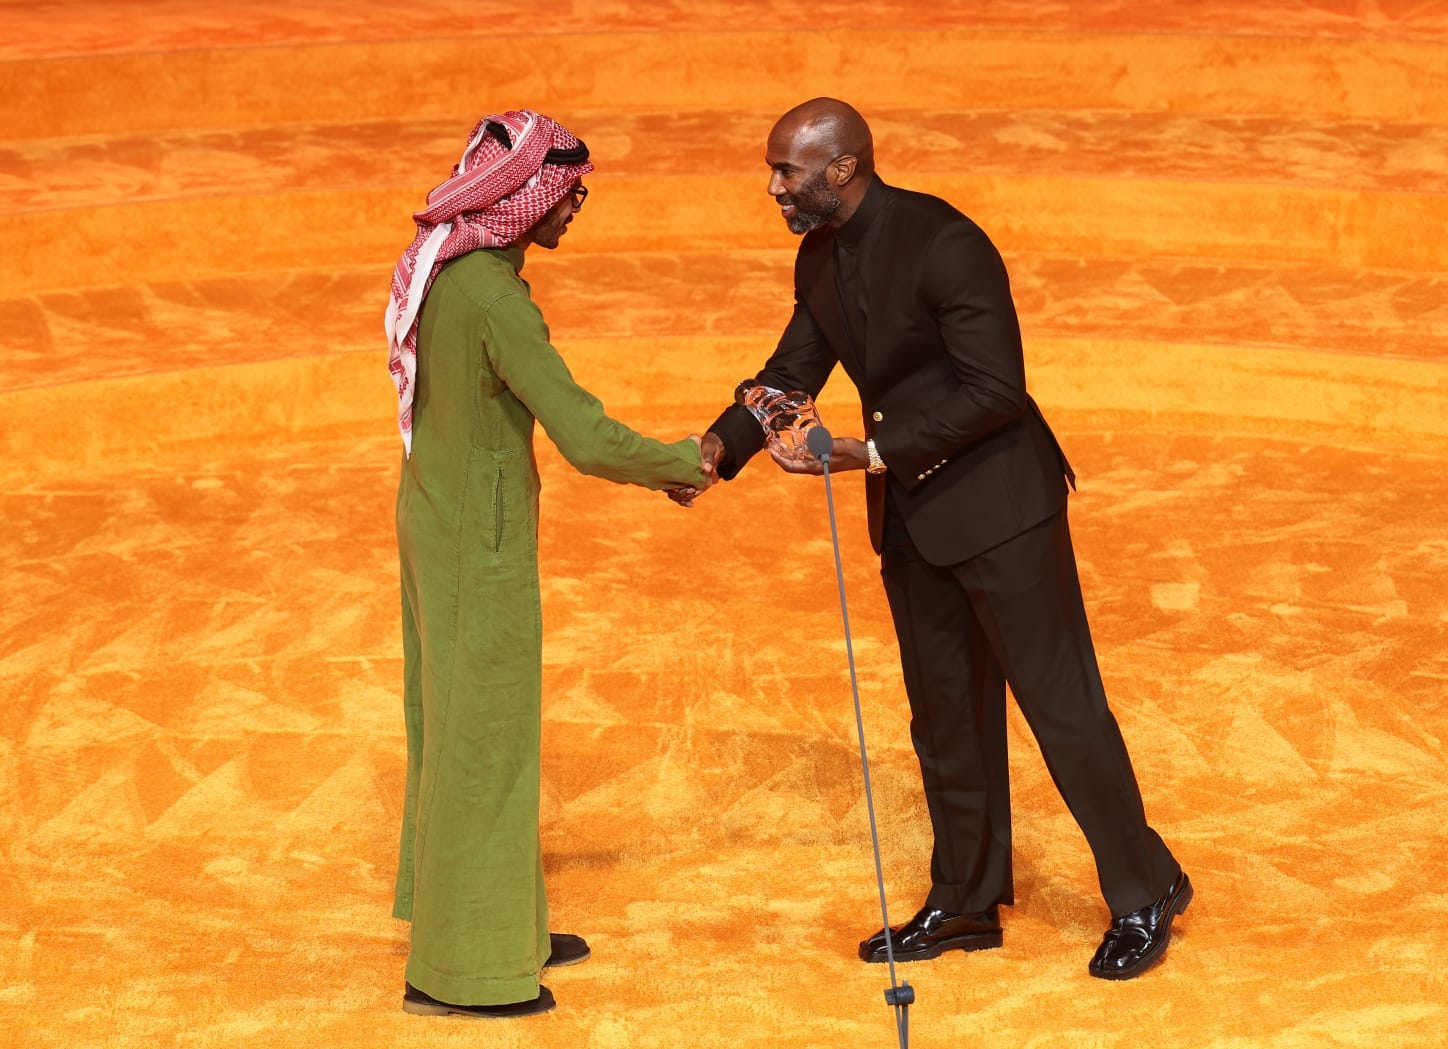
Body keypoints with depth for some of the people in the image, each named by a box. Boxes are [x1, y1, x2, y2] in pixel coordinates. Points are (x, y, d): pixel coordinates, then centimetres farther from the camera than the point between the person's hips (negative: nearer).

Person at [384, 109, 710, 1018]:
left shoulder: (440, 263, 2)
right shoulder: (495, 298, -27)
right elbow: (587, 439, -28)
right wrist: (687, 464, -12)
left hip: (436, 518, 9)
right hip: (481, 544, -9)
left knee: (460, 724, 18)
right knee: (481, 738, 3)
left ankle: (497, 927, 33)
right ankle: (458, 968, 15)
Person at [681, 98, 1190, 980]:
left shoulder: (944, 244, -22)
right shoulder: (820, 260, 5)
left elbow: (996, 388, -23)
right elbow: (793, 370, 13)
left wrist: (875, 452, -26)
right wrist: (722, 445, -6)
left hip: (997, 500, -8)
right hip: (912, 511, 8)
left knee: (1060, 701, -2)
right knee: (946, 712, 15)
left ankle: (1145, 896, 11)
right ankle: (966, 905, 27)